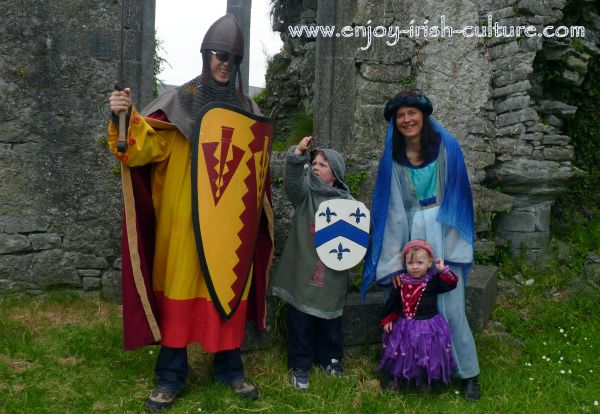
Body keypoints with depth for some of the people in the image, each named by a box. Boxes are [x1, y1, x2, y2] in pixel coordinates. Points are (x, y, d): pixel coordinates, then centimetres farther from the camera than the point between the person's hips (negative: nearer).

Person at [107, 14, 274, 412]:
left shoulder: (247, 108, 9)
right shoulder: (178, 102, -1)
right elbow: (142, 148, -13)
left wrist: (256, 215, 10)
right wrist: (125, 120, -32)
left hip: (229, 220, 3)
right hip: (185, 217, -2)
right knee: (180, 288, 3)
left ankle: (230, 367, 26)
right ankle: (171, 376, 17)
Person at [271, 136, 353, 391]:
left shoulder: (346, 200, 4)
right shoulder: (305, 191, 0)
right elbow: (292, 182, -21)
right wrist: (297, 155, -35)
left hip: (332, 272, 1)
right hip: (302, 269, -1)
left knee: (330, 319, 15)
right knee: (299, 319, 5)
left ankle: (330, 358, 37)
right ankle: (300, 365, 22)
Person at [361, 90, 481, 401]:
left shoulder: (446, 147, -2)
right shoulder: (392, 158, 1)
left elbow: (456, 199, -1)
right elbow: (393, 212, -2)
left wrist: (449, 249, -8)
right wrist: (394, 261, -8)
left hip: (443, 235, -1)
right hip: (410, 238, 2)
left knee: (451, 309, -1)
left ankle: (468, 373, 19)